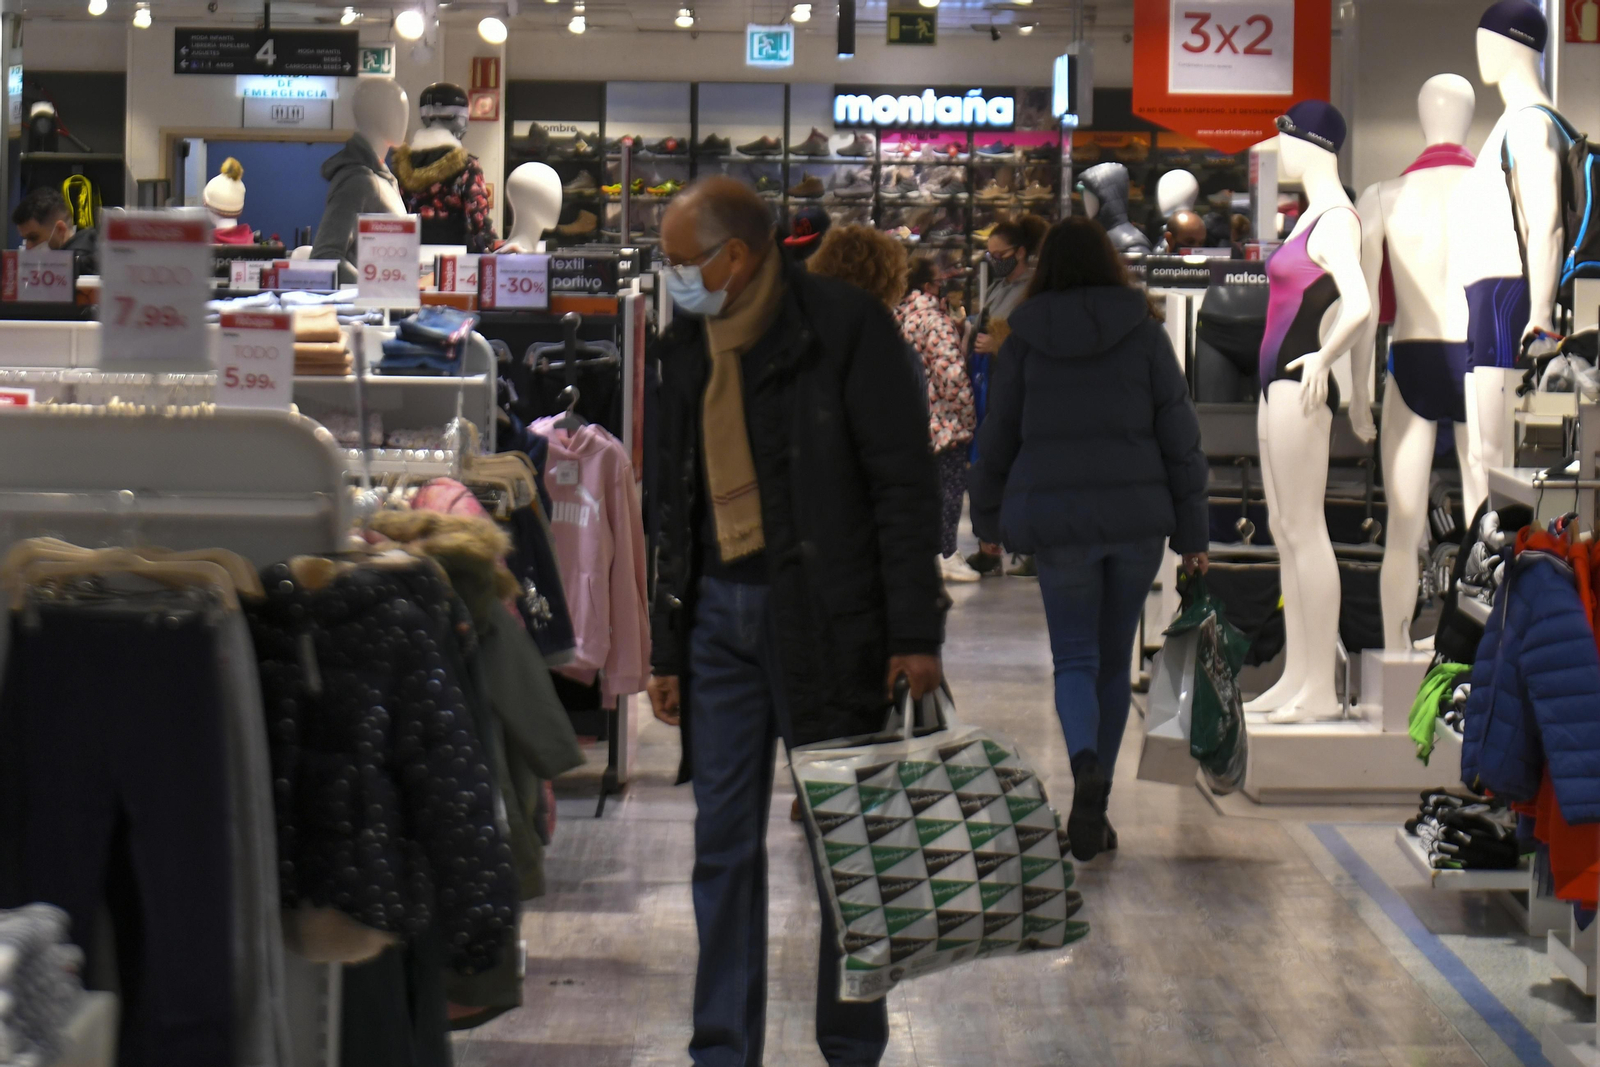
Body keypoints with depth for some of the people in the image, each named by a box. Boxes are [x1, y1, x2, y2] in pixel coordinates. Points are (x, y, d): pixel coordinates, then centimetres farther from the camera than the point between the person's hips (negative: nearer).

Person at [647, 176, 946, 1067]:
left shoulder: (844, 325, -8)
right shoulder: (687, 349, 12)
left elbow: (907, 484, -9)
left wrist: (915, 635, -14)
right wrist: (667, 646, 14)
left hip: (825, 616, -6)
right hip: (720, 613, 6)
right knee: (724, 841, 6)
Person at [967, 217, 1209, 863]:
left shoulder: (1024, 341, 1)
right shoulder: (1144, 335, 1)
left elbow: (998, 439, 6)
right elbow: (1178, 434, 0)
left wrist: (989, 517, 20)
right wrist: (1191, 531, 5)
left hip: (1058, 522, -1)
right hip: (1136, 517, 1)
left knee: (1075, 660, 5)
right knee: (1115, 657, 14)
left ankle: (1085, 765, -25)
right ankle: (1094, 806, 20)